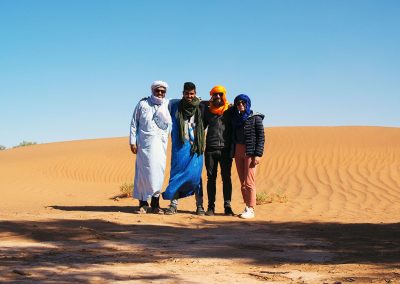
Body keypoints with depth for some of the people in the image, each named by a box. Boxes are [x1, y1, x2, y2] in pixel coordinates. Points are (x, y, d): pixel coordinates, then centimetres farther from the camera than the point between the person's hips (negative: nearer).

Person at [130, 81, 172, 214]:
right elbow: (134, 123, 6)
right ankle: (143, 203, 5)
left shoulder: (167, 104, 9)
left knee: (158, 172, 0)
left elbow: (167, 123, 0)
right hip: (144, 142, -1)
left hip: (160, 143, 1)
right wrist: (133, 141, 1)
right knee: (143, 171, -3)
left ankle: (155, 204, 8)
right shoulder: (143, 103, 5)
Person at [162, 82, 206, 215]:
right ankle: (173, 204, 6)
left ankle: (199, 205, 4)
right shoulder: (174, 105, 5)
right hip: (179, 146, 1)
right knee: (176, 174, 0)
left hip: (195, 146, -1)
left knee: (196, 175, -2)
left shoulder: (200, 107, 4)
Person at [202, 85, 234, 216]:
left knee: (226, 178, 0)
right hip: (210, 149, 2)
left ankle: (227, 206, 4)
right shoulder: (207, 110, 12)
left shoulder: (230, 110, 5)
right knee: (211, 178, 4)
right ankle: (211, 206, 8)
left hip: (225, 149, -2)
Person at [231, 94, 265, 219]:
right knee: (242, 182, 7)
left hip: (250, 152, -6)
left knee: (249, 181, -9)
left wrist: (258, 154, -14)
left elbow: (261, 137, -6)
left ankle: (251, 209, -6)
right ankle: (247, 207, 13)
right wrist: (233, 153, 7)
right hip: (238, 151, 6)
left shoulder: (255, 118, -2)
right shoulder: (236, 118, 14)